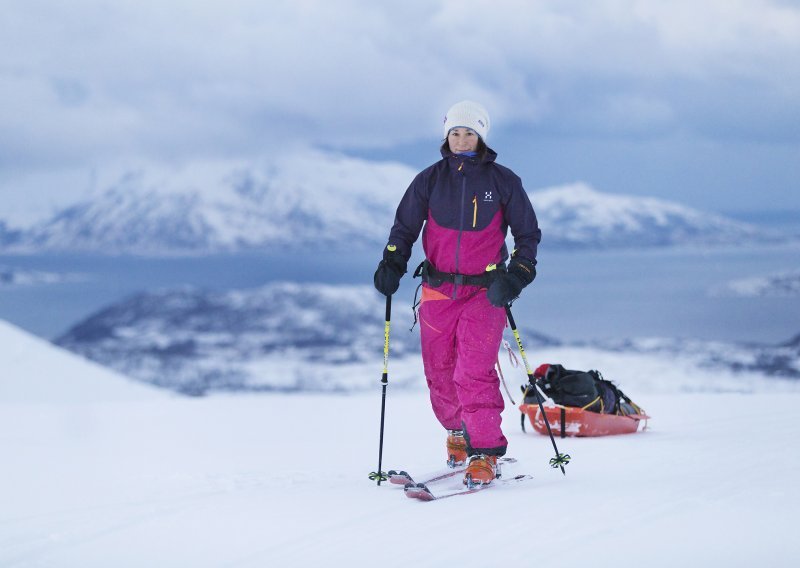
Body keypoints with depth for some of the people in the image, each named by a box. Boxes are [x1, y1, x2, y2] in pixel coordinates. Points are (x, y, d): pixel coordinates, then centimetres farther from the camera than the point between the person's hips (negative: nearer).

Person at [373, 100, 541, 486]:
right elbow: (405, 227, 11)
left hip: (485, 291, -3)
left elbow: (528, 234, 7)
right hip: (439, 291, 3)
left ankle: (485, 452, -10)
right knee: (440, 373, 7)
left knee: (474, 373, -16)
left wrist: (517, 276, -7)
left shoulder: (502, 181, 0)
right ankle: (457, 431, 33)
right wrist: (392, 263, -6)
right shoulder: (430, 180, 4)